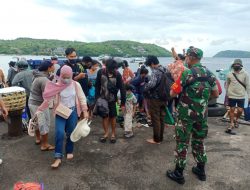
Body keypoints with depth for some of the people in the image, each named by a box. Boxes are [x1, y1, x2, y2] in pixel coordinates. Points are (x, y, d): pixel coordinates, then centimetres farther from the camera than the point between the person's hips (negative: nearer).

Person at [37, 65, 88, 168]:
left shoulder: (76, 85, -5)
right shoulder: (56, 86, -7)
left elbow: (82, 98, 0)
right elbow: (47, 99, -5)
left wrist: (85, 111, -2)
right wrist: (39, 110, -9)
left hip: (73, 112, 1)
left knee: (71, 133, 10)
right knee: (59, 133, -12)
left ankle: (69, 151, 33)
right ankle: (58, 157, -3)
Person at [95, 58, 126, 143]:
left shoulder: (117, 74, -15)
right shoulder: (100, 72, -12)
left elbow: (122, 89, -11)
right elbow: (97, 86, -3)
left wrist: (123, 103, -11)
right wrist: (97, 97, -8)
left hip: (112, 99, -1)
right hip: (102, 98, 1)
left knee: (112, 117, 7)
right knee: (104, 116, 10)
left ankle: (113, 134, 24)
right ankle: (106, 133, 25)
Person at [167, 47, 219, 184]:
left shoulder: (187, 73, -16)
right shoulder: (209, 74, 3)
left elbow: (172, 93, -12)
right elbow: (216, 94, 10)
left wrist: (177, 83, 6)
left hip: (186, 114, -5)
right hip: (202, 114, 6)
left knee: (182, 143, 5)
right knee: (199, 142, 19)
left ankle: (178, 174, 16)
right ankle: (201, 170, 33)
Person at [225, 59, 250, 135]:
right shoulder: (230, 74, 0)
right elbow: (227, 85, 9)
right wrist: (226, 94, 11)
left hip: (241, 96, 0)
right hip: (231, 96, 0)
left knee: (240, 110, 0)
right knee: (232, 110, 5)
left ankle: (236, 119, 32)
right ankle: (231, 124, 17)